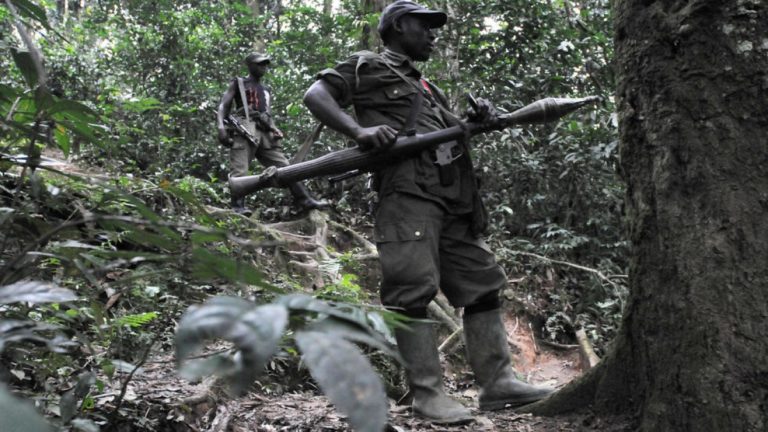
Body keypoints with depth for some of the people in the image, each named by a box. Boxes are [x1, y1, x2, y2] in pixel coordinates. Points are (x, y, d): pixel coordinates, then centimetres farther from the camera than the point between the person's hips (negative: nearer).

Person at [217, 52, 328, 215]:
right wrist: (221, 127, -12)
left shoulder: (266, 91, 32)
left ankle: (305, 200, -4)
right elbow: (223, 106, 6)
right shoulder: (238, 83, 16)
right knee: (239, 172, -17)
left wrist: (275, 129, 8)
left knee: (284, 167, -2)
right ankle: (238, 207, -25)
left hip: (265, 133, 5)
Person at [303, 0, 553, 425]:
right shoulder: (367, 66, 11)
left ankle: (496, 382, 11)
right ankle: (427, 393, -7)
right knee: (413, 291, -13)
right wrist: (359, 130, -17)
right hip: (408, 192, -8)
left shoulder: (425, 86, 33)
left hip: (455, 199, 8)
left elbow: (452, 129, 28)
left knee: (482, 286, 6)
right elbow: (316, 94, 0)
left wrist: (479, 118, 5)